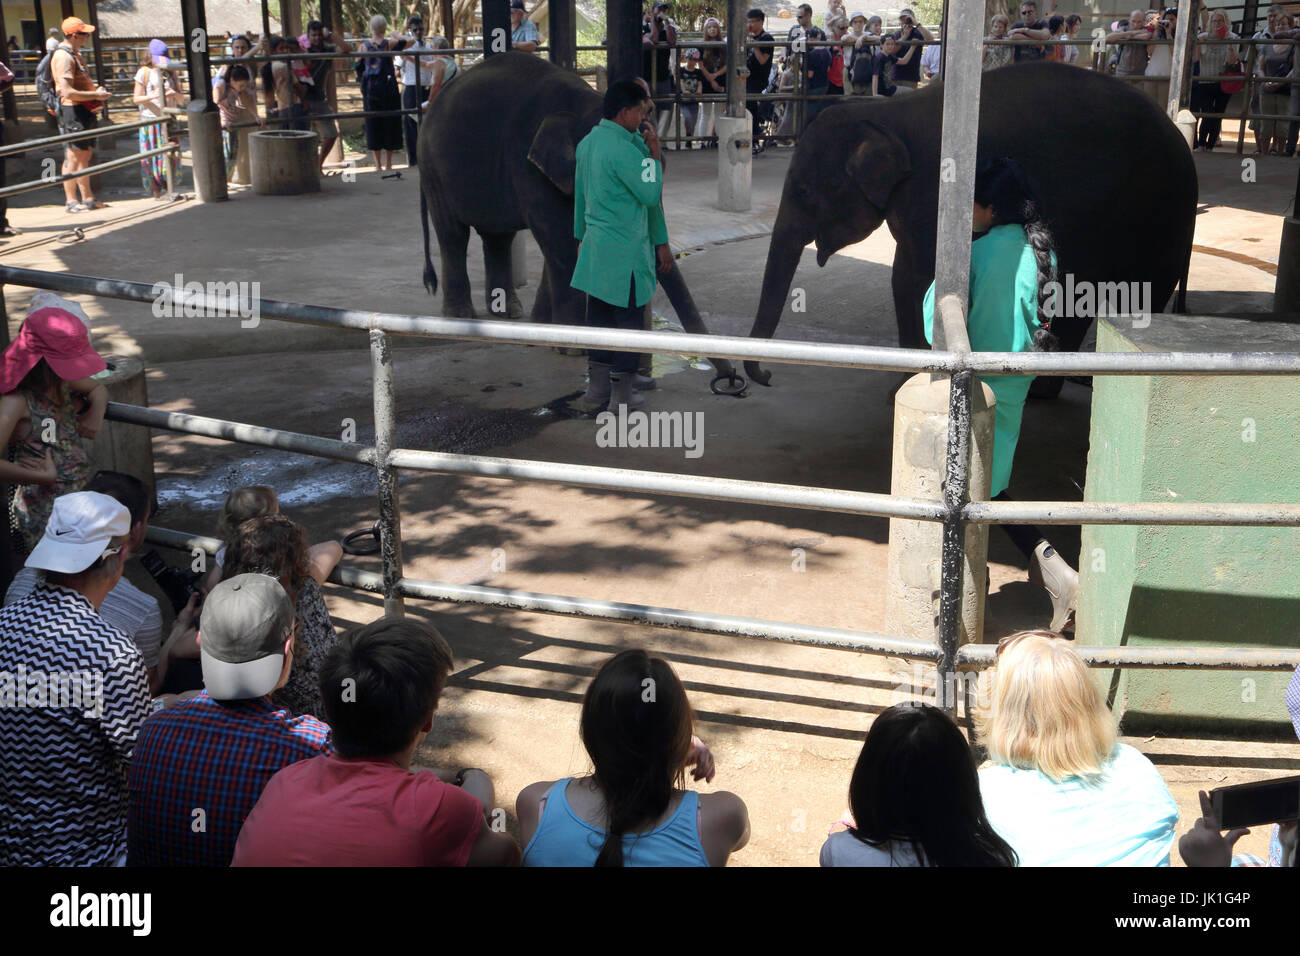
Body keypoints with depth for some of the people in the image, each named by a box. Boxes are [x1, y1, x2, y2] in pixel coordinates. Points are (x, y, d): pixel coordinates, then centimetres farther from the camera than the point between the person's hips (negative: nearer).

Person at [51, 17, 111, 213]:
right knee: (73, 156, -6)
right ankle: (71, 201, -2)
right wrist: (96, 95, -17)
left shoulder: (75, 54, 17)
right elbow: (68, 92, -23)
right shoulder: (63, 56, -16)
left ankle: (88, 197, 21)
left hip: (85, 110, 10)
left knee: (85, 154, 14)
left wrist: (96, 90, 11)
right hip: (73, 111, -10)